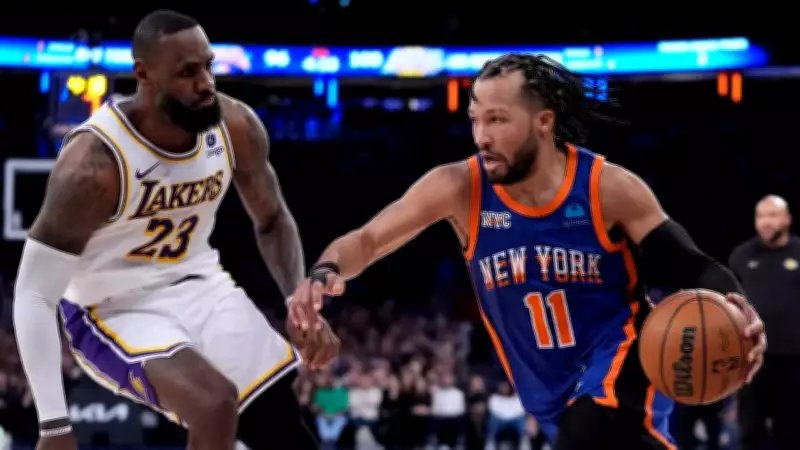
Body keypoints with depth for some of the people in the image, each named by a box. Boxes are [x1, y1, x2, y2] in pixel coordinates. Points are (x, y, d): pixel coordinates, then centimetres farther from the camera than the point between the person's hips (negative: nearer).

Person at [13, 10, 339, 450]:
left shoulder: (236, 126, -11)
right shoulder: (94, 162, -28)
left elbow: (272, 220, 9)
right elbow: (33, 296, -24)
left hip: (200, 285, 6)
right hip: (114, 310, -6)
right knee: (215, 403, -30)